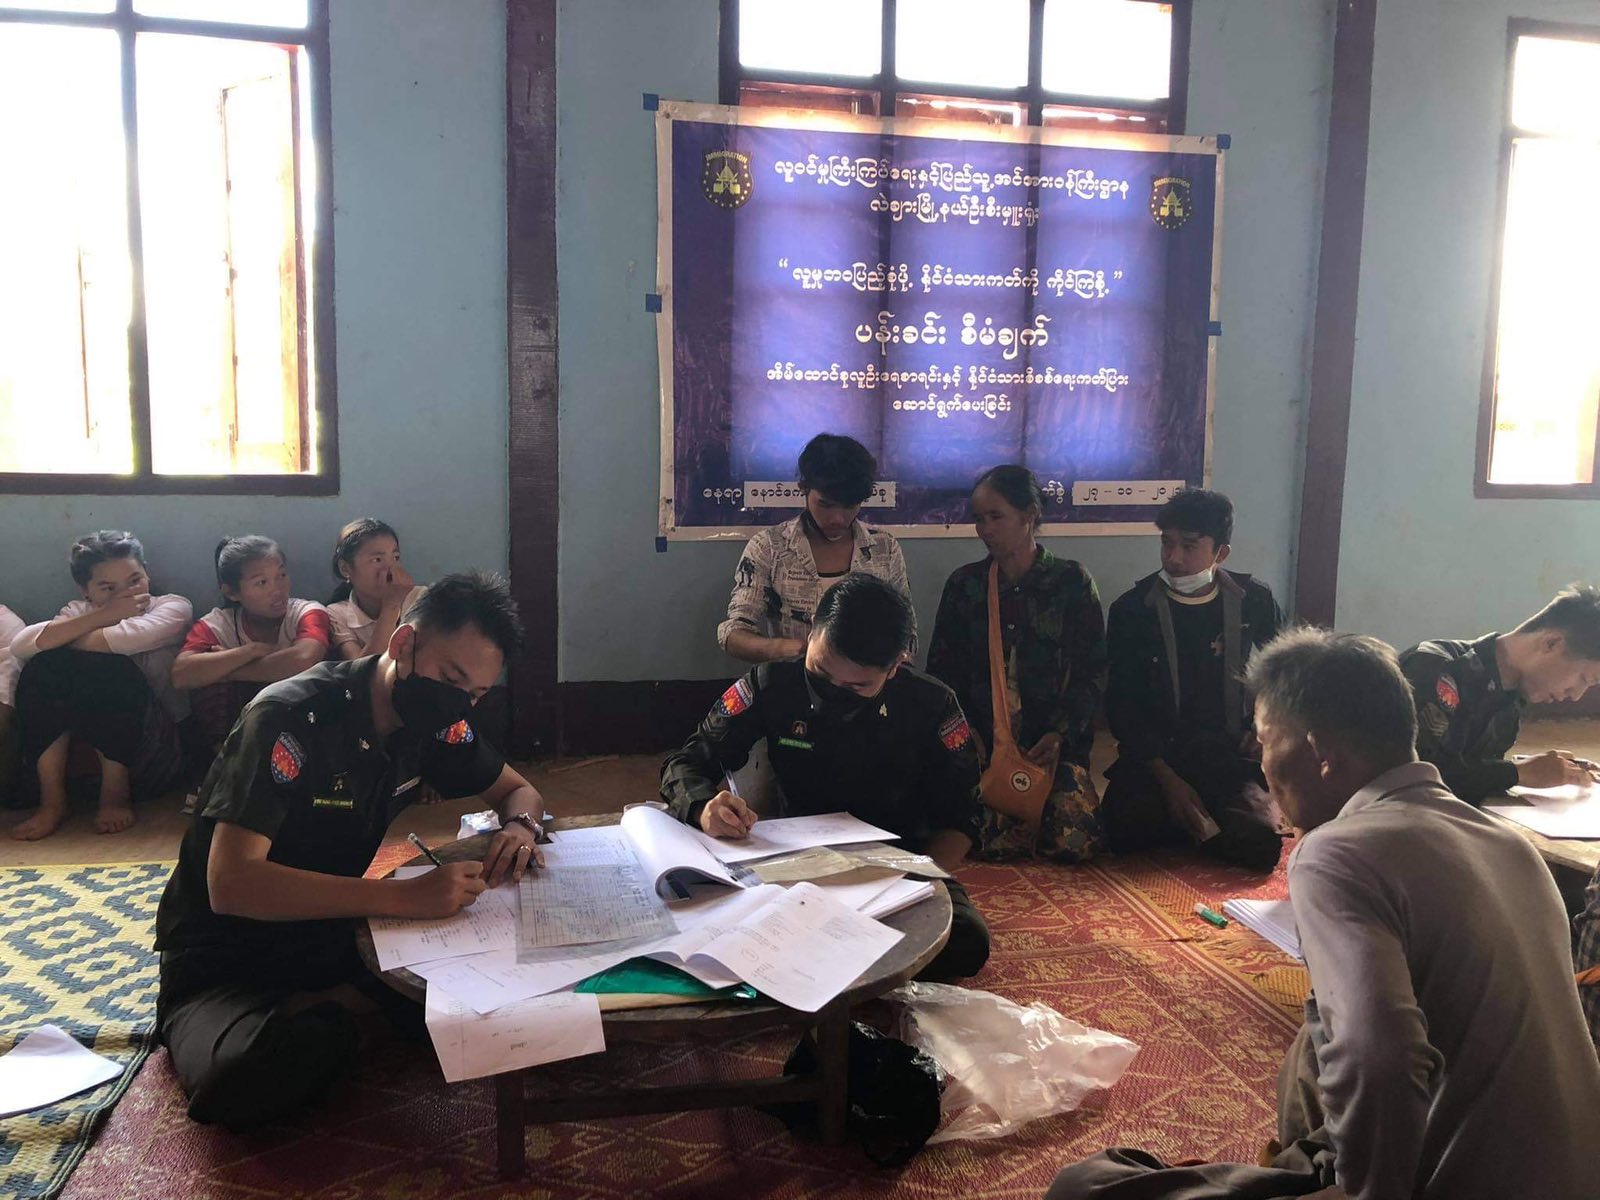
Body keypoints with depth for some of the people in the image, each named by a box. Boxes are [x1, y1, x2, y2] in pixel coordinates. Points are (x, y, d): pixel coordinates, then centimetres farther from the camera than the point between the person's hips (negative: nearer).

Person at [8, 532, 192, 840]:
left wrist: (57, 640, -10)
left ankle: (116, 793, -13)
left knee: (109, 669, -28)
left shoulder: (173, 607, -1)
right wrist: (104, 615, -17)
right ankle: (52, 800, -13)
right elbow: (21, 645, -11)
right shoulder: (79, 612, 11)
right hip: (75, 751, 4)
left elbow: (130, 638, -25)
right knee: (43, 667, -19)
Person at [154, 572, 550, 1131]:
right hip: (223, 962, -6)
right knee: (252, 1078, -37)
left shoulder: (434, 721, -3)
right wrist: (405, 895, -40)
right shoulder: (291, 718, -24)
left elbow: (518, 789, 12)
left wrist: (518, 825, -14)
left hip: (333, 934, 6)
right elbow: (231, 884, -32)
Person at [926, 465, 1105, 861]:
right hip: (982, 739, 1)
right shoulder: (965, 584, 11)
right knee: (999, 843, -24)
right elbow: (942, 671, 10)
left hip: (1055, 742, 0)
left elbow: (1093, 672, 4)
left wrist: (1059, 734, -11)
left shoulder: (1071, 581, 6)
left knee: (1072, 842, -22)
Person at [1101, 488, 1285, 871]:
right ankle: (1192, 828, 2)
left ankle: (1197, 828, 5)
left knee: (1259, 845, -26)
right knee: (1123, 832, -28)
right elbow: (1121, 706, -3)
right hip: (1155, 755, -1)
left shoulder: (1253, 602, 4)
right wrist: (1168, 780, -14)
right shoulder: (1132, 610, -1)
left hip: (1231, 755, 1)